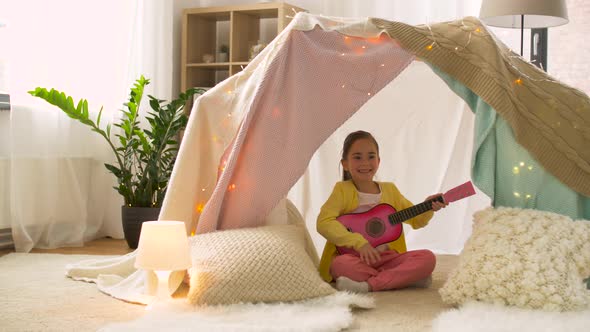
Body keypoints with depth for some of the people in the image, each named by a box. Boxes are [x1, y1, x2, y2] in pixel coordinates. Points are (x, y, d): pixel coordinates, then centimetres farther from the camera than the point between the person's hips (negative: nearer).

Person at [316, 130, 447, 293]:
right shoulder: (343, 190, -1)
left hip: (387, 256, 4)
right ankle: (403, 278, -22)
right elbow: (324, 222, -15)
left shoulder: (389, 189, 14)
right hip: (355, 257, -4)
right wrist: (359, 242, -25)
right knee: (342, 264, -38)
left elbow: (416, 220, 22)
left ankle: (368, 285, -25)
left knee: (427, 258, -19)